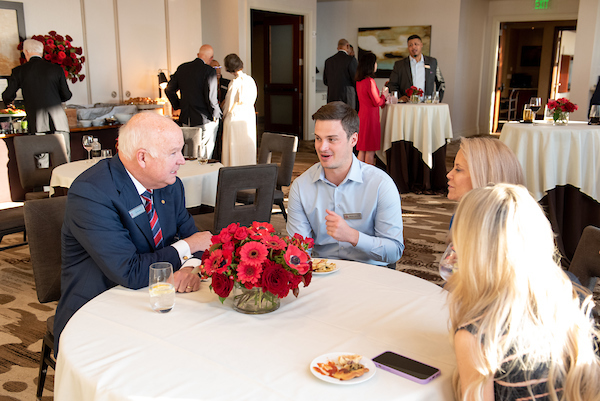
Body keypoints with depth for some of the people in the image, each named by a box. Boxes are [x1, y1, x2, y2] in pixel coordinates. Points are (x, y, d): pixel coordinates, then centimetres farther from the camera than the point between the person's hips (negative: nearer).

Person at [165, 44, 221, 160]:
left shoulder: (182, 68, 6)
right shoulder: (209, 71, -13)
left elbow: (169, 90, 12)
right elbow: (210, 96, -19)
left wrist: (178, 106, 20)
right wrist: (215, 114, -5)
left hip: (186, 119, 6)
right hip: (205, 120, -6)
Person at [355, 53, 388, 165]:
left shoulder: (359, 81, 10)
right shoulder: (370, 81, -17)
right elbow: (377, 102, -15)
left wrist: (383, 101, 20)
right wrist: (384, 95, 3)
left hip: (362, 115, 9)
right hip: (370, 116, -9)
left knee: (362, 150, 13)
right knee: (370, 151, -1)